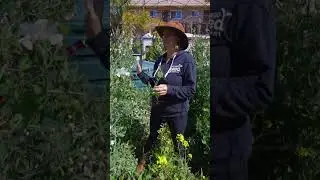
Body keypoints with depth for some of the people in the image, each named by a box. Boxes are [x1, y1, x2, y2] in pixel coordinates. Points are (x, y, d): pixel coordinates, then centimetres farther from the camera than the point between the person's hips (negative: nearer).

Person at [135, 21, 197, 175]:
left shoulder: (186, 60, -18)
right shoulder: (160, 60, 1)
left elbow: (190, 89, -19)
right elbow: (154, 83, 10)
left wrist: (169, 89, -29)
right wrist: (141, 74, -4)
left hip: (177, 112, -5)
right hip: (157, 109, 6)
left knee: (177, 145, 13)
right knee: (152, 139, 23)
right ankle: (141, 166, 42)